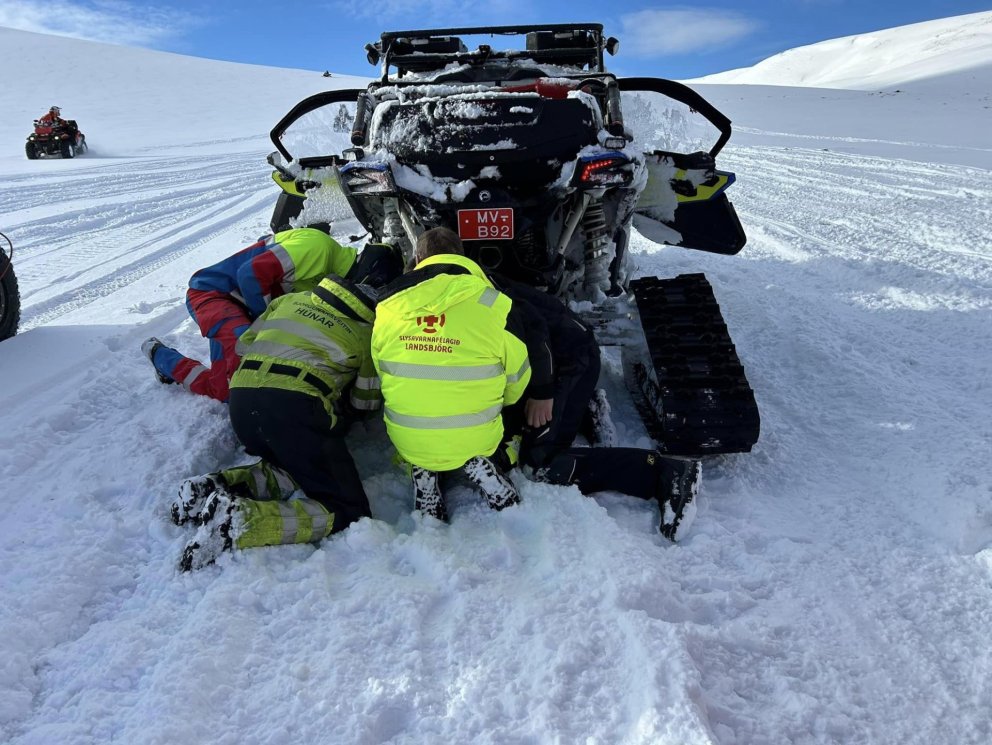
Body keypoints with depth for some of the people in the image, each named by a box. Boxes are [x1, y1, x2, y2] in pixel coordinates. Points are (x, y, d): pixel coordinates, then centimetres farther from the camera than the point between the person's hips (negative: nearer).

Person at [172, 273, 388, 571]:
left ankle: (220, 486, 2)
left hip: (240, 397, 6)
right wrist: (341, 410, 41)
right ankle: (239, 520, -20)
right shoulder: (370, 331, 19)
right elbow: (365, 402, 21)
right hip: (296, 405, -6)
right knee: (347, 512, -1)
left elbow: (245, 344, 30)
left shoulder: (293, 299, 29)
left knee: (299, 470, 26)